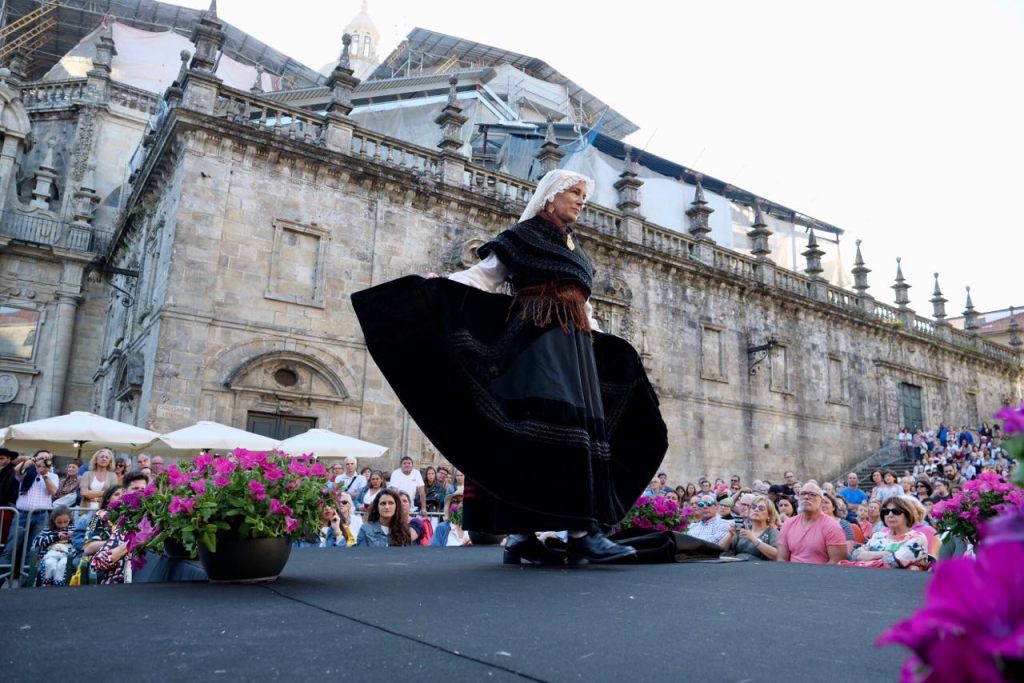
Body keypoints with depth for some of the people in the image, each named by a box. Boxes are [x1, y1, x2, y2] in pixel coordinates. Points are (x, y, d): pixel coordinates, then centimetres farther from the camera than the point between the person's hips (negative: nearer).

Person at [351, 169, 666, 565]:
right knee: (553, 420, -23)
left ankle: (523, 530, -5)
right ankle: (580, 530, -27)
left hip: (572, 346, 8)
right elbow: (482, 276, 0)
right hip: (538, 338, -7)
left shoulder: (575, 247, 27)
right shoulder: (523, 234, 7)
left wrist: (605, 345, 30)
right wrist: (435, 286, -16)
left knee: (580, 427, -5)